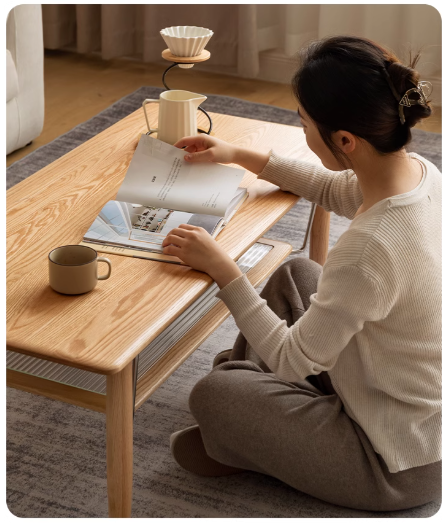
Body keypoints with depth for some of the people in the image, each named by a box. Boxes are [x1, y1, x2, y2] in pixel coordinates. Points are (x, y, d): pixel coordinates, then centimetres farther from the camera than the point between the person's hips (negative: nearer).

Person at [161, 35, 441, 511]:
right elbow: (336, 190, 14)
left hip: (402, 468, -8)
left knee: (211, 396, -4)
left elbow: (293, 361, -24)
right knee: (294, 275, 18)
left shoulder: (370, 249, -37)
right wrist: (239, 156, 17)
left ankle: (237, 447, 30)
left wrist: (222, 268, -15)